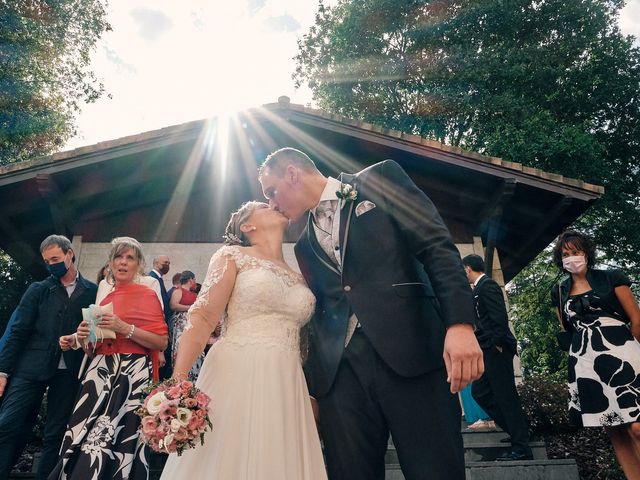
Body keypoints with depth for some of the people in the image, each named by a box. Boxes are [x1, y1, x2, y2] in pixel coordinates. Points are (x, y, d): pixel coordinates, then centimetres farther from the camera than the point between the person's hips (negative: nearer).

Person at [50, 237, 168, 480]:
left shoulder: (146, 294, -1)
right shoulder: (105, 298, 17)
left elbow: (161, 342, -9)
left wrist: (125, 328, -17)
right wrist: (82, 338, 3)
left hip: (132, 374, -6)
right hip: (100, 372, 6)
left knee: (115, 437, -11)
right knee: (83, 434, 0)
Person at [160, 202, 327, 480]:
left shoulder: (298, 278, 18)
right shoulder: (233, 256, 4)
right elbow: (202, 317, -7)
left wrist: (313, 395, 15)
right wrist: (178, 379, -19)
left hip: (286, 389, 5)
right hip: (237, 378, -4)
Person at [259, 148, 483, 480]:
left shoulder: (379, 179, 7)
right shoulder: (305, 245, 22)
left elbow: (437, 246, -4)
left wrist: (460, 323, -17)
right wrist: (311, 385, 15)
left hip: (410, 352, -4)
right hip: (339, 372, 5)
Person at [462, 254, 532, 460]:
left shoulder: (487, 285, -12)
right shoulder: (480, 288, 17)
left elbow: (500, 316, -21)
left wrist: (498, 342, -18)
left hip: (496, 350, -10)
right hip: (488, 350, 10)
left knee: (506, 395, -4)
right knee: (479, 392, 12)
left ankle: (521, 447, 6)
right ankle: (517, 429, 22)